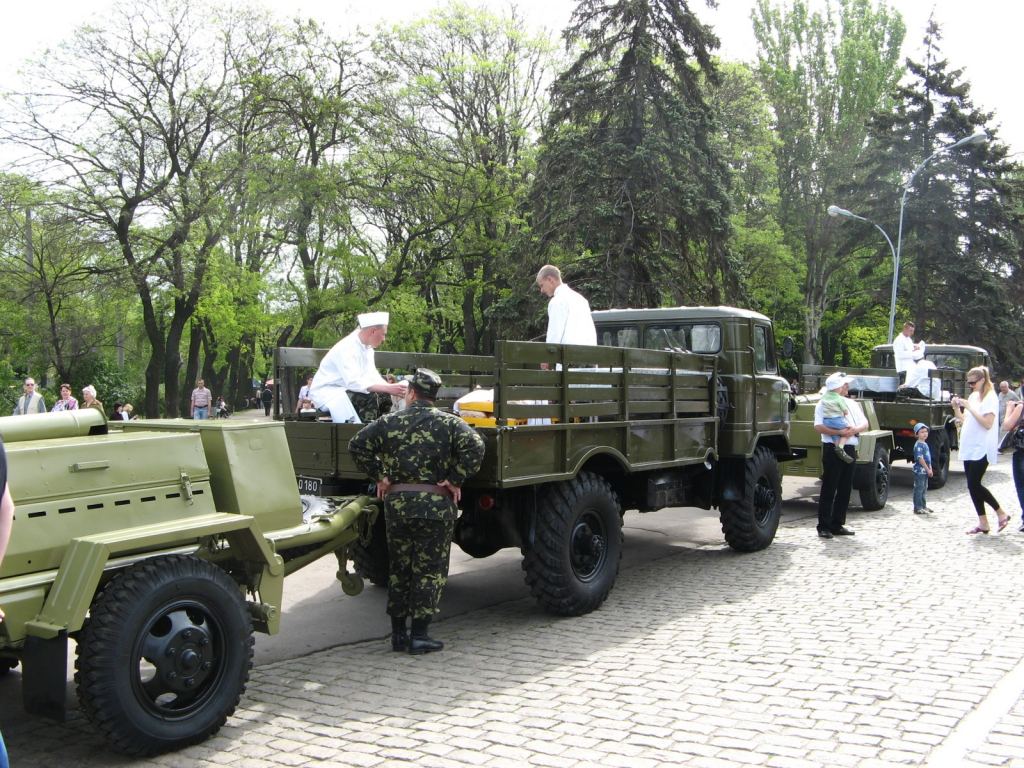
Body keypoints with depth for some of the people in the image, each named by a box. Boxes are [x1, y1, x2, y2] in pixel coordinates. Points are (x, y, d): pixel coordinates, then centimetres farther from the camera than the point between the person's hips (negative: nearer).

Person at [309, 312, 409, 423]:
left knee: (384, 397, -2)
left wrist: (391, 387, -12)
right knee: (369, 398, -28)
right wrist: (388, 388, -38)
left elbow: (372, 376, 7)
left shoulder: (367, 347, 3)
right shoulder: (346, 348, -25)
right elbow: (353, 382, -35)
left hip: (345, 390, 9)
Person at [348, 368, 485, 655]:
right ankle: (419, 635, 4)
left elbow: (357, 445, 2)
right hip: (435, 505, -3)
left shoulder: (389, 422, 5)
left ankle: (398, 633, 19)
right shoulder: (448, 423, -1)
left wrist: (378, 477, 6)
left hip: (396, 502, 3)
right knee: (429, 570, 5)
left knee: (398, 568, 14)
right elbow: (474, 446, -17)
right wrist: (456, 480, -10)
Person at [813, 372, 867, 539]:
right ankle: (823, 526, -1)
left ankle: (837, 524, 18)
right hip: (832, 448, -7)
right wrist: (839, 432, -23)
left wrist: (855, 429, -9)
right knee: (829, 489, -5)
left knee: (845, 489, 9)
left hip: (849, 448, 7)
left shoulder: (852, 403, 17)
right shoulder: (824, 404, -3)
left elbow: (864, 423, 13)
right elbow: (818, 427, -14)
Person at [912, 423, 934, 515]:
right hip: (920, 470, -10)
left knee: (924, 489, 16)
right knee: (919, 489, -5)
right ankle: (917, 508, -2)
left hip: (925, 471, 10)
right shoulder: (919, 445, -16)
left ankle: (923, 506, 25)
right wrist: (928, 469, -18)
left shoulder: (925, 444, 14)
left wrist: (930, 469, 10)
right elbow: (920, 459, -21)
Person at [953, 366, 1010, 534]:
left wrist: (969, 407, -21)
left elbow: (988, 423, -20)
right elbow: (963, 420, 18)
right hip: (968, 448, 8)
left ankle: (1001, 514, 5)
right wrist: (956, 408, 1)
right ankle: (983, 524, 11)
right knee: (973, 486, 6)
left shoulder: (990, 398, -10)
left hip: (982, 449, -8)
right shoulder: (972, 396, 14)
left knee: (974, 485, -10)